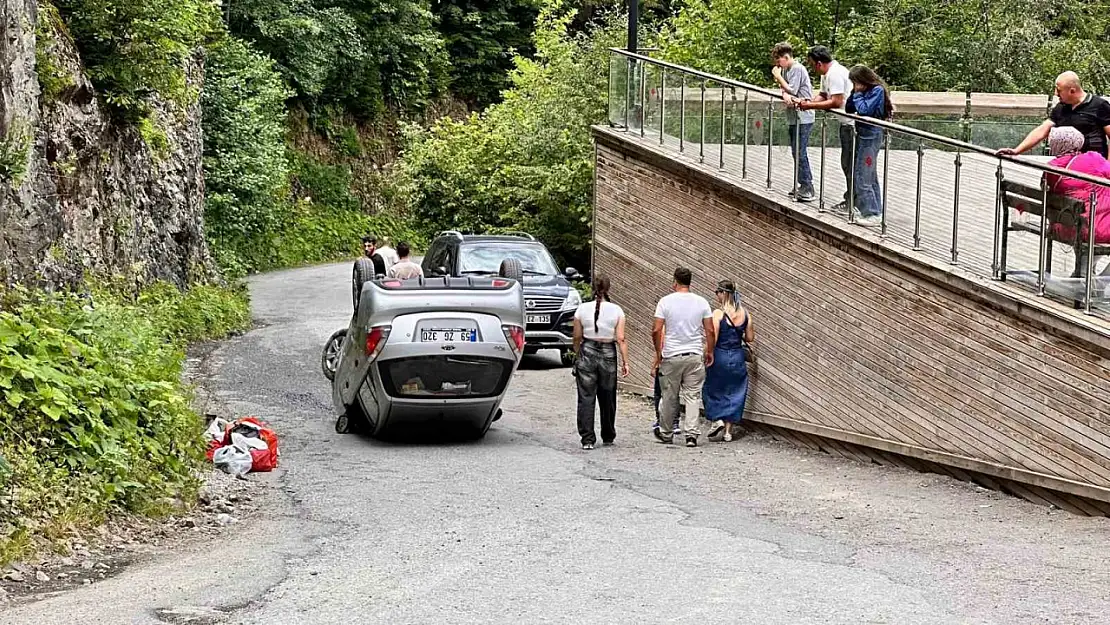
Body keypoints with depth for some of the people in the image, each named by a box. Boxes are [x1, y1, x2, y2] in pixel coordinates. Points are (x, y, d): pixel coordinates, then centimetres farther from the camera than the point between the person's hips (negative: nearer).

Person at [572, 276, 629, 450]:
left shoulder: (582, 309, -1)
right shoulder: (616, 310, -2)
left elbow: (577, 337, 4)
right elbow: (621, 339, -6)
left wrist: (577, 354, 19)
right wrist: (625, 362, -2)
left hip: (587, 352, 0)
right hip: (608, 354, 1)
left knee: (586, 398, 1)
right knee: (607, 399, 13)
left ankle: (587, 439, -6)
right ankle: (608, 437, 24)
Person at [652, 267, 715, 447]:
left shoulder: (666, 301, -5)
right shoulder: (701, 302, 0)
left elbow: (656, 331, -8)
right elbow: (710, 331, 0)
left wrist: (658, 352, 5)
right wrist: (709, 352, 13)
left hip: (671, 356, -1)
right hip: (695, 356, 1)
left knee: (669, 397, 10)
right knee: (693, 396, 4)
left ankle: (666, 433, 22)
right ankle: (691, 434, -6)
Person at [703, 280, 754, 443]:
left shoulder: (718, 313, -13)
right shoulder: (745, 313, 1)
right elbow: (750, 338, 5)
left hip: (720, 356, -4)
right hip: (738, 357, 4)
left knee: (712, 390, 14)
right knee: (734, 393, 10)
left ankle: (717, 419, -1)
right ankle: (728, 430, 10)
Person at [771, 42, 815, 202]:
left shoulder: (797, 69, -13)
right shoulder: (785, 69, 14)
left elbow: (791, 90, -16)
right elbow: (784, 89, 6)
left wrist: (778, 76, -6)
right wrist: (785, 95, -18)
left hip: (803, 118, -10)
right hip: (793, 117, 10)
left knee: (800, 153, -10)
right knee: (796, 153, 13)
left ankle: (807, 188, -7)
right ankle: (804, 186, 20)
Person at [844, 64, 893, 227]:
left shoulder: (877, 90, -14)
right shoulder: (865, 90, 10)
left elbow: (864, 109, -23)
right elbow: (849, 108, 9)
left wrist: (857, 94, -10)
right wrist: (855, 93, -5)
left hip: (870, 136, -10)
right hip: (863, 134, 10)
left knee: (862, 178, -9)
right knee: (870, 176, 15)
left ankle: (871, 214, -6)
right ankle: (875, 212, 23)